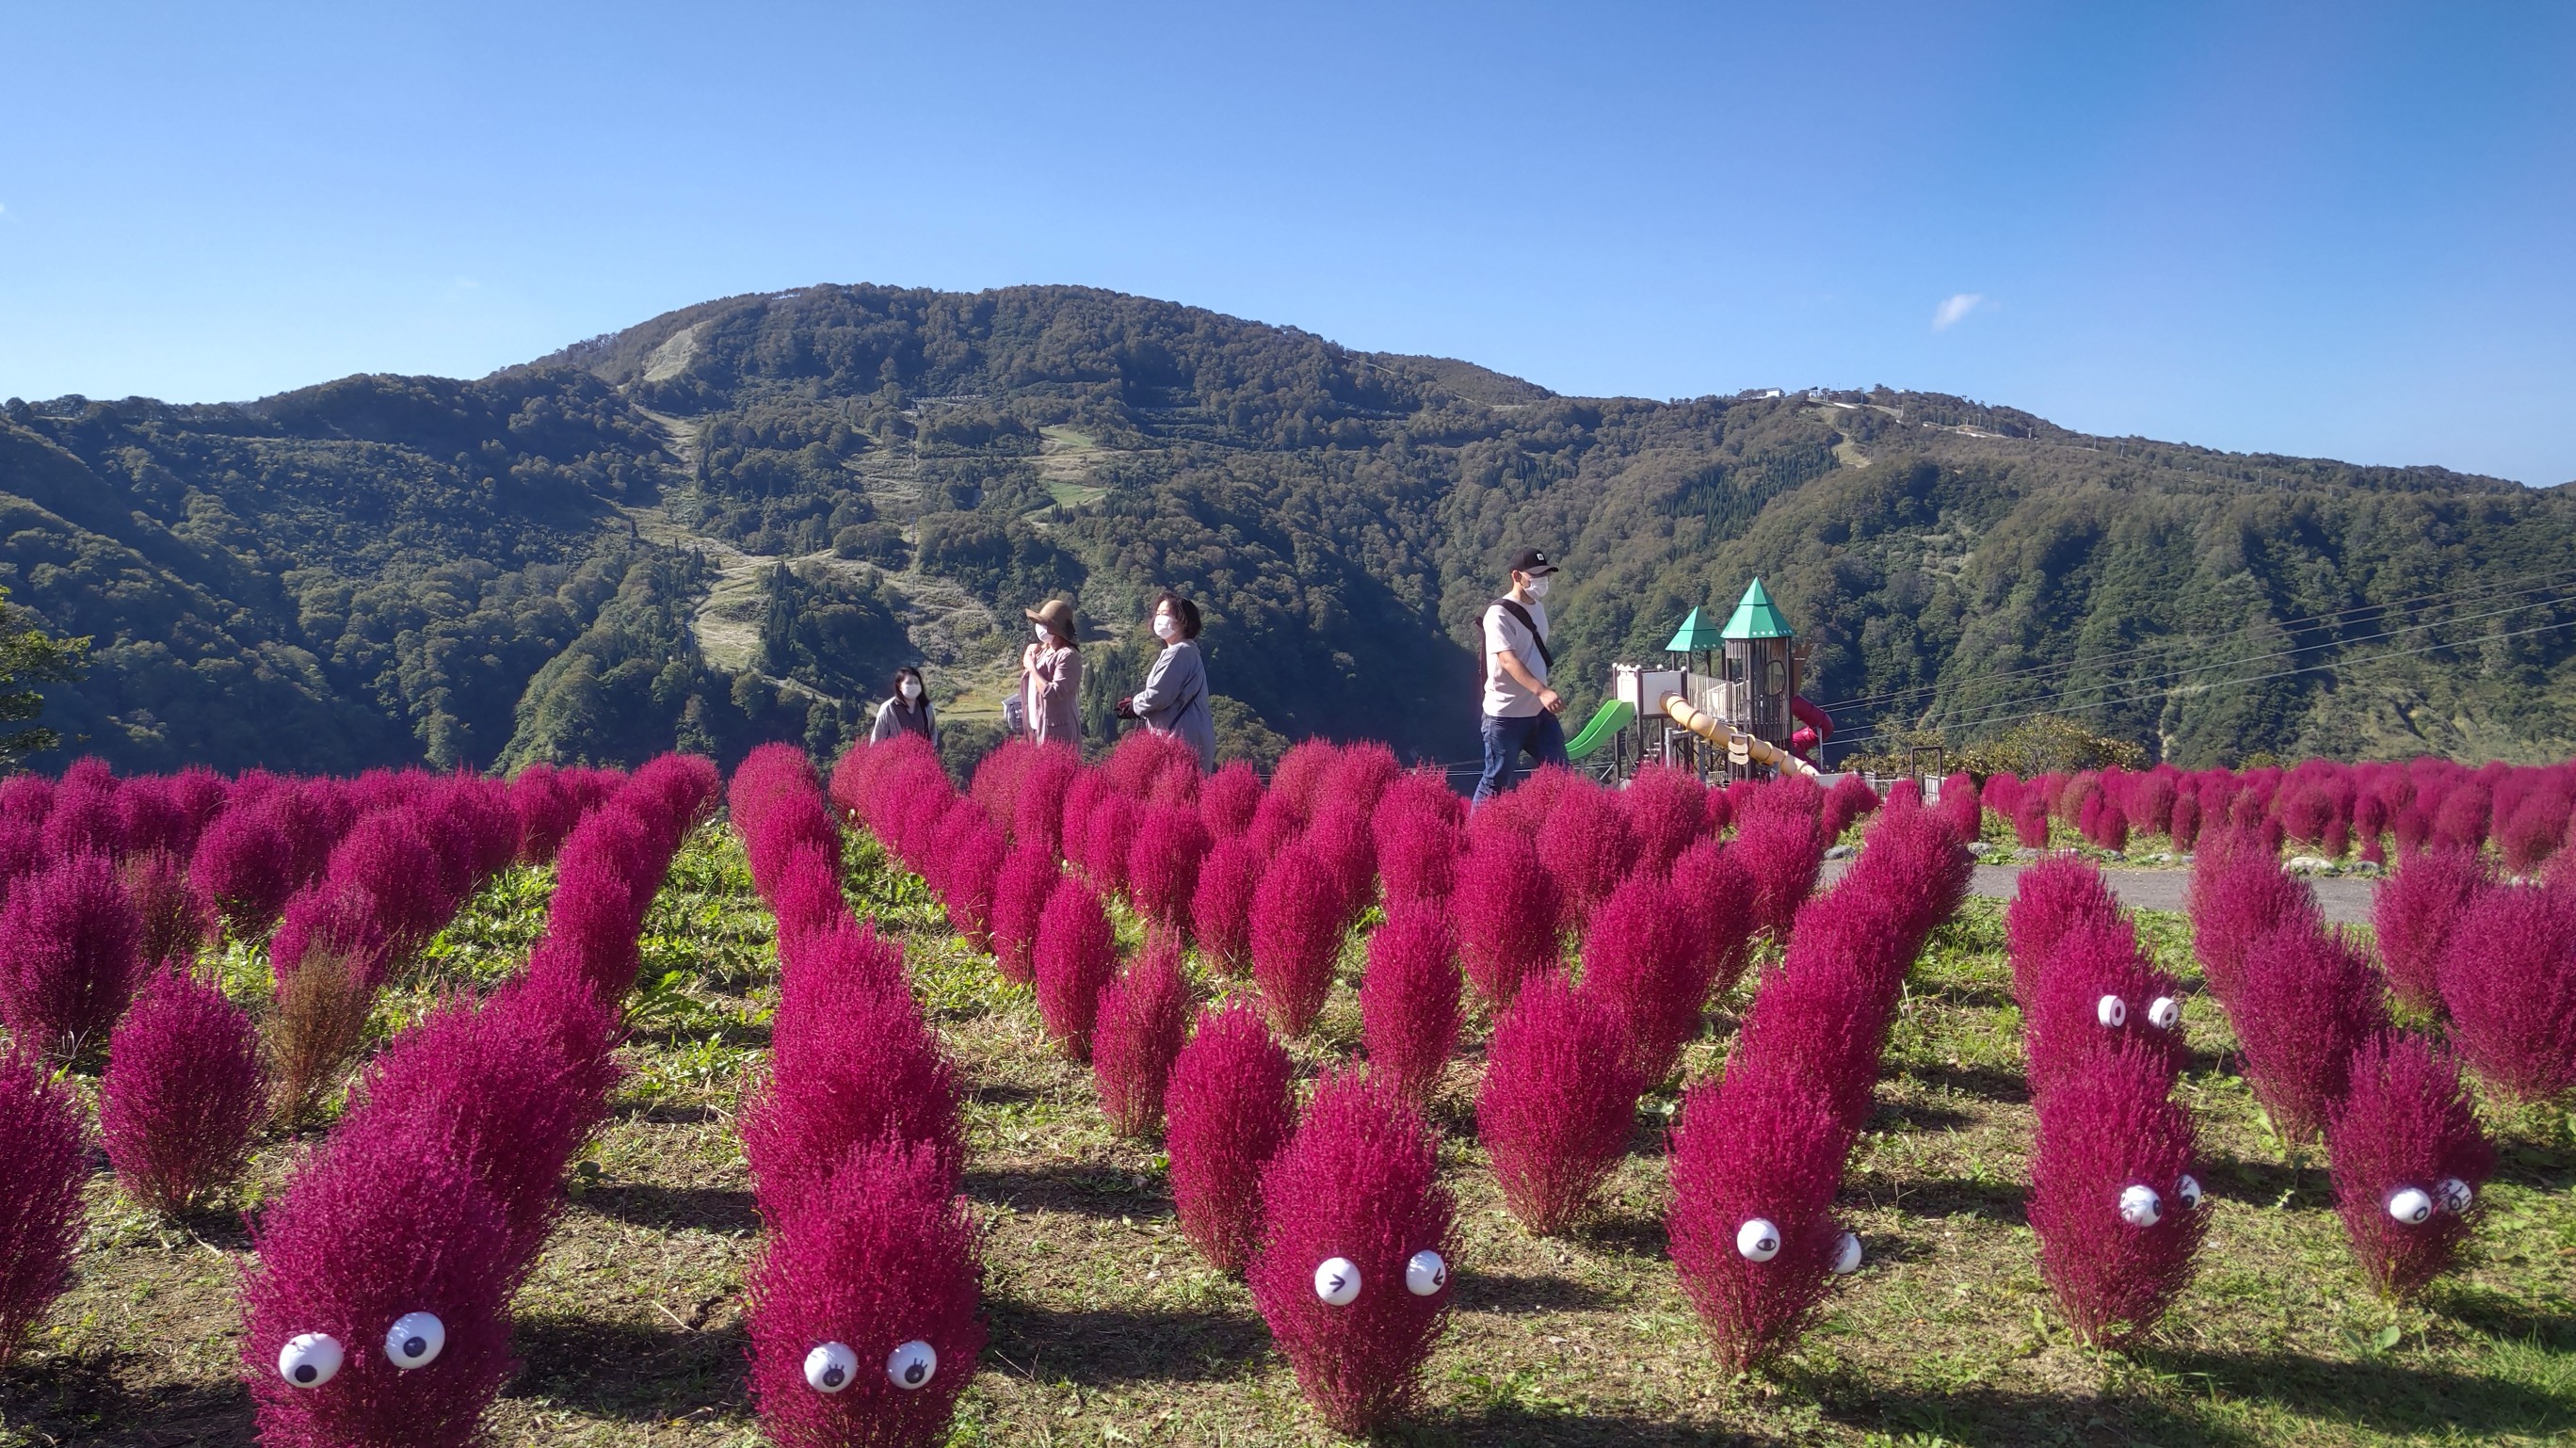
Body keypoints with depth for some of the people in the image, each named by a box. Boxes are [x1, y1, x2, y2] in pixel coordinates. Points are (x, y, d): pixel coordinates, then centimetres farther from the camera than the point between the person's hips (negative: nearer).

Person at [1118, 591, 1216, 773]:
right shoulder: (1185, 651, 21)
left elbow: (1158, 696, -17)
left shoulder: (1178, 652, -12)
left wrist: (1134, 705, 3)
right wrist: (1135, 704, 8)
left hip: (1182, 739, -10)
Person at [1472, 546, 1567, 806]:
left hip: (1540, 712, 8)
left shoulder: (1538, 606, 11)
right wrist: (1542, 691, -43)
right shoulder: (1499, 614, -16)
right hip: (1505, 715, -8)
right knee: (1497, 784, -1)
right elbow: (1508, 659, -30)